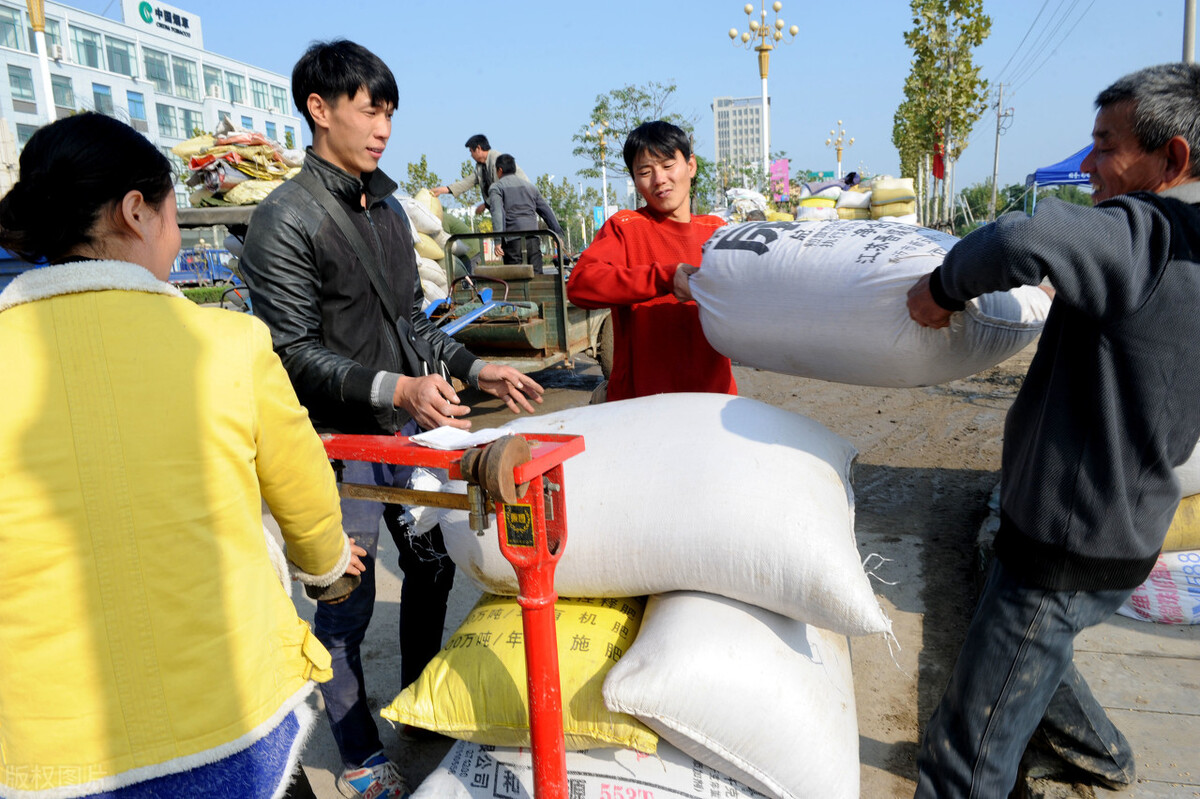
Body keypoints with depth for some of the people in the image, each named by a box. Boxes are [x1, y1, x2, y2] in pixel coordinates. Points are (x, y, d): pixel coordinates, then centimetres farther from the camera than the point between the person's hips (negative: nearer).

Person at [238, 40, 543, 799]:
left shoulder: (387, 208, 11)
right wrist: (391, 388, -28)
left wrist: (475, 368, 9)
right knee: (348, 602, 3)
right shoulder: (285, 220, -11)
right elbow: (295, 352, -16)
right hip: (342, 441, -7)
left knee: (433, 563, 16)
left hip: (412, 428, 7)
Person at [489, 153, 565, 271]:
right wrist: (559, 235, 21)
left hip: (512, 240, -4)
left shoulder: (496, 187, 7)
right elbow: (547, 211, 20)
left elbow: (497, 212, -10)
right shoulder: (530, 186, 23)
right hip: (533, 239, 4)